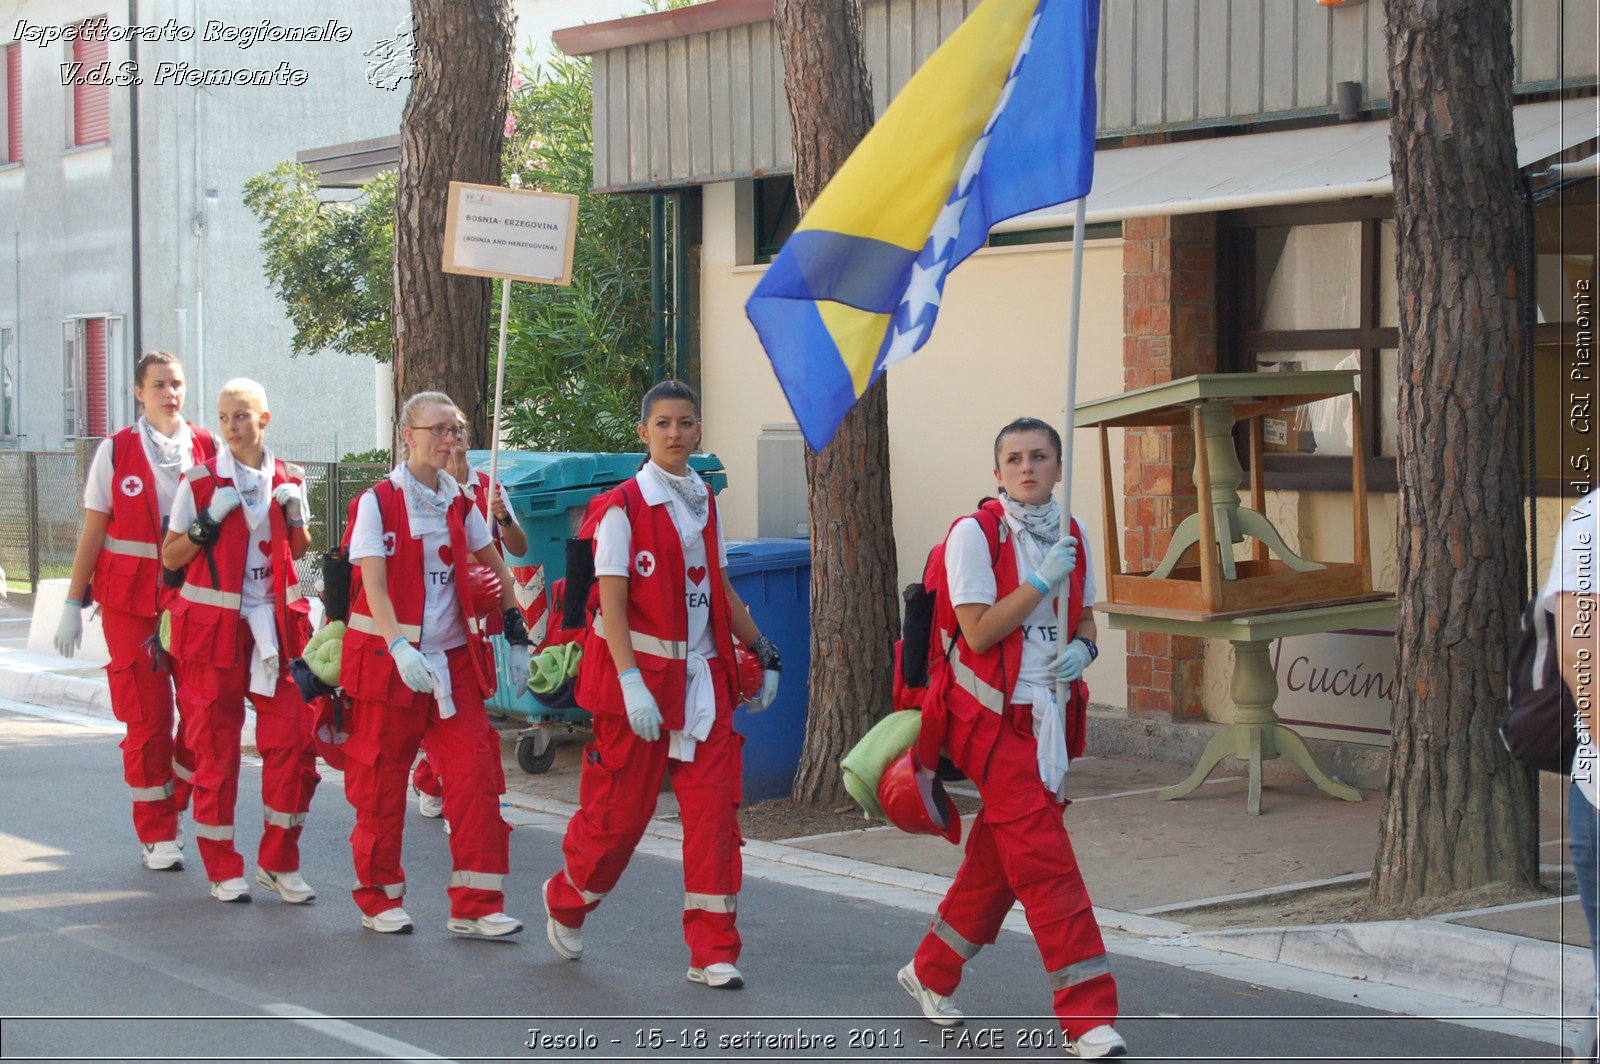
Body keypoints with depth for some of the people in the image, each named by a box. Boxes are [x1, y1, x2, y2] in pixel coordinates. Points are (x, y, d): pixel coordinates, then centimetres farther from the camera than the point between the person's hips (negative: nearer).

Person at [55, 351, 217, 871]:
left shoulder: (206, 447, 4)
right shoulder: (116, 451, 0)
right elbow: (93, 532, 2)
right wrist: (73, 603, 0)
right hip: (129, 600, -2)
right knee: (147, 718, -2)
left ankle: (175, 803, 20)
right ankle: (156, 834, 10)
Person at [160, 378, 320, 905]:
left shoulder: (287, 479, 6)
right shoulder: (201, 481, -3)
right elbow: (170, 557, -1)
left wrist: (295, 515, -2)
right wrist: (210, 520, -16)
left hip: (274, 624, 2)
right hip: (213, 625, -2)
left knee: (293, 740, -5)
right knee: (216, 748, 1)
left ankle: (279, 862, 9)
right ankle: (223, 870, 12)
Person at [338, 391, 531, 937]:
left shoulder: (458, 502, 9)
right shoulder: (378, 502, -7)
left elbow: (494, 569, 20)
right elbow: (374, 585, -17)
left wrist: (516, 636, 15)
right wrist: (399, 648, -30)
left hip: (454, 660, 4)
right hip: (387, 660, -4)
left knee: (476, 776, -5)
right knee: (381, 783, 4)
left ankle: (475, 906, 0)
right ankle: (378, 899, 22)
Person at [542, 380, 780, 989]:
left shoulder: (704, 502, 10)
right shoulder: (623, 507, -8)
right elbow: (611, 602, -13)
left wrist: (762, 651, 17)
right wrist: (631, 682, -22)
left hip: (703, 676, 5)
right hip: (640, 675, -5)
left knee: (714, 811, -2)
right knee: (620, 810, 5)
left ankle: (712, 952, 4)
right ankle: (566, 901, 34)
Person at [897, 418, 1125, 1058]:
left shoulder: (1072, 537, 9)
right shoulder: (975, 533, -10)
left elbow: (1085, 618, 20)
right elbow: (979, 632, -15)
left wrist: (1083, 648, -2)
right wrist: (1043, 581, -18)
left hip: (1048, 714, 7)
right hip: (992, 716, -7)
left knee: (997, 859, 14)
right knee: (1046, 864, -12)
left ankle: (930, 973, 33)